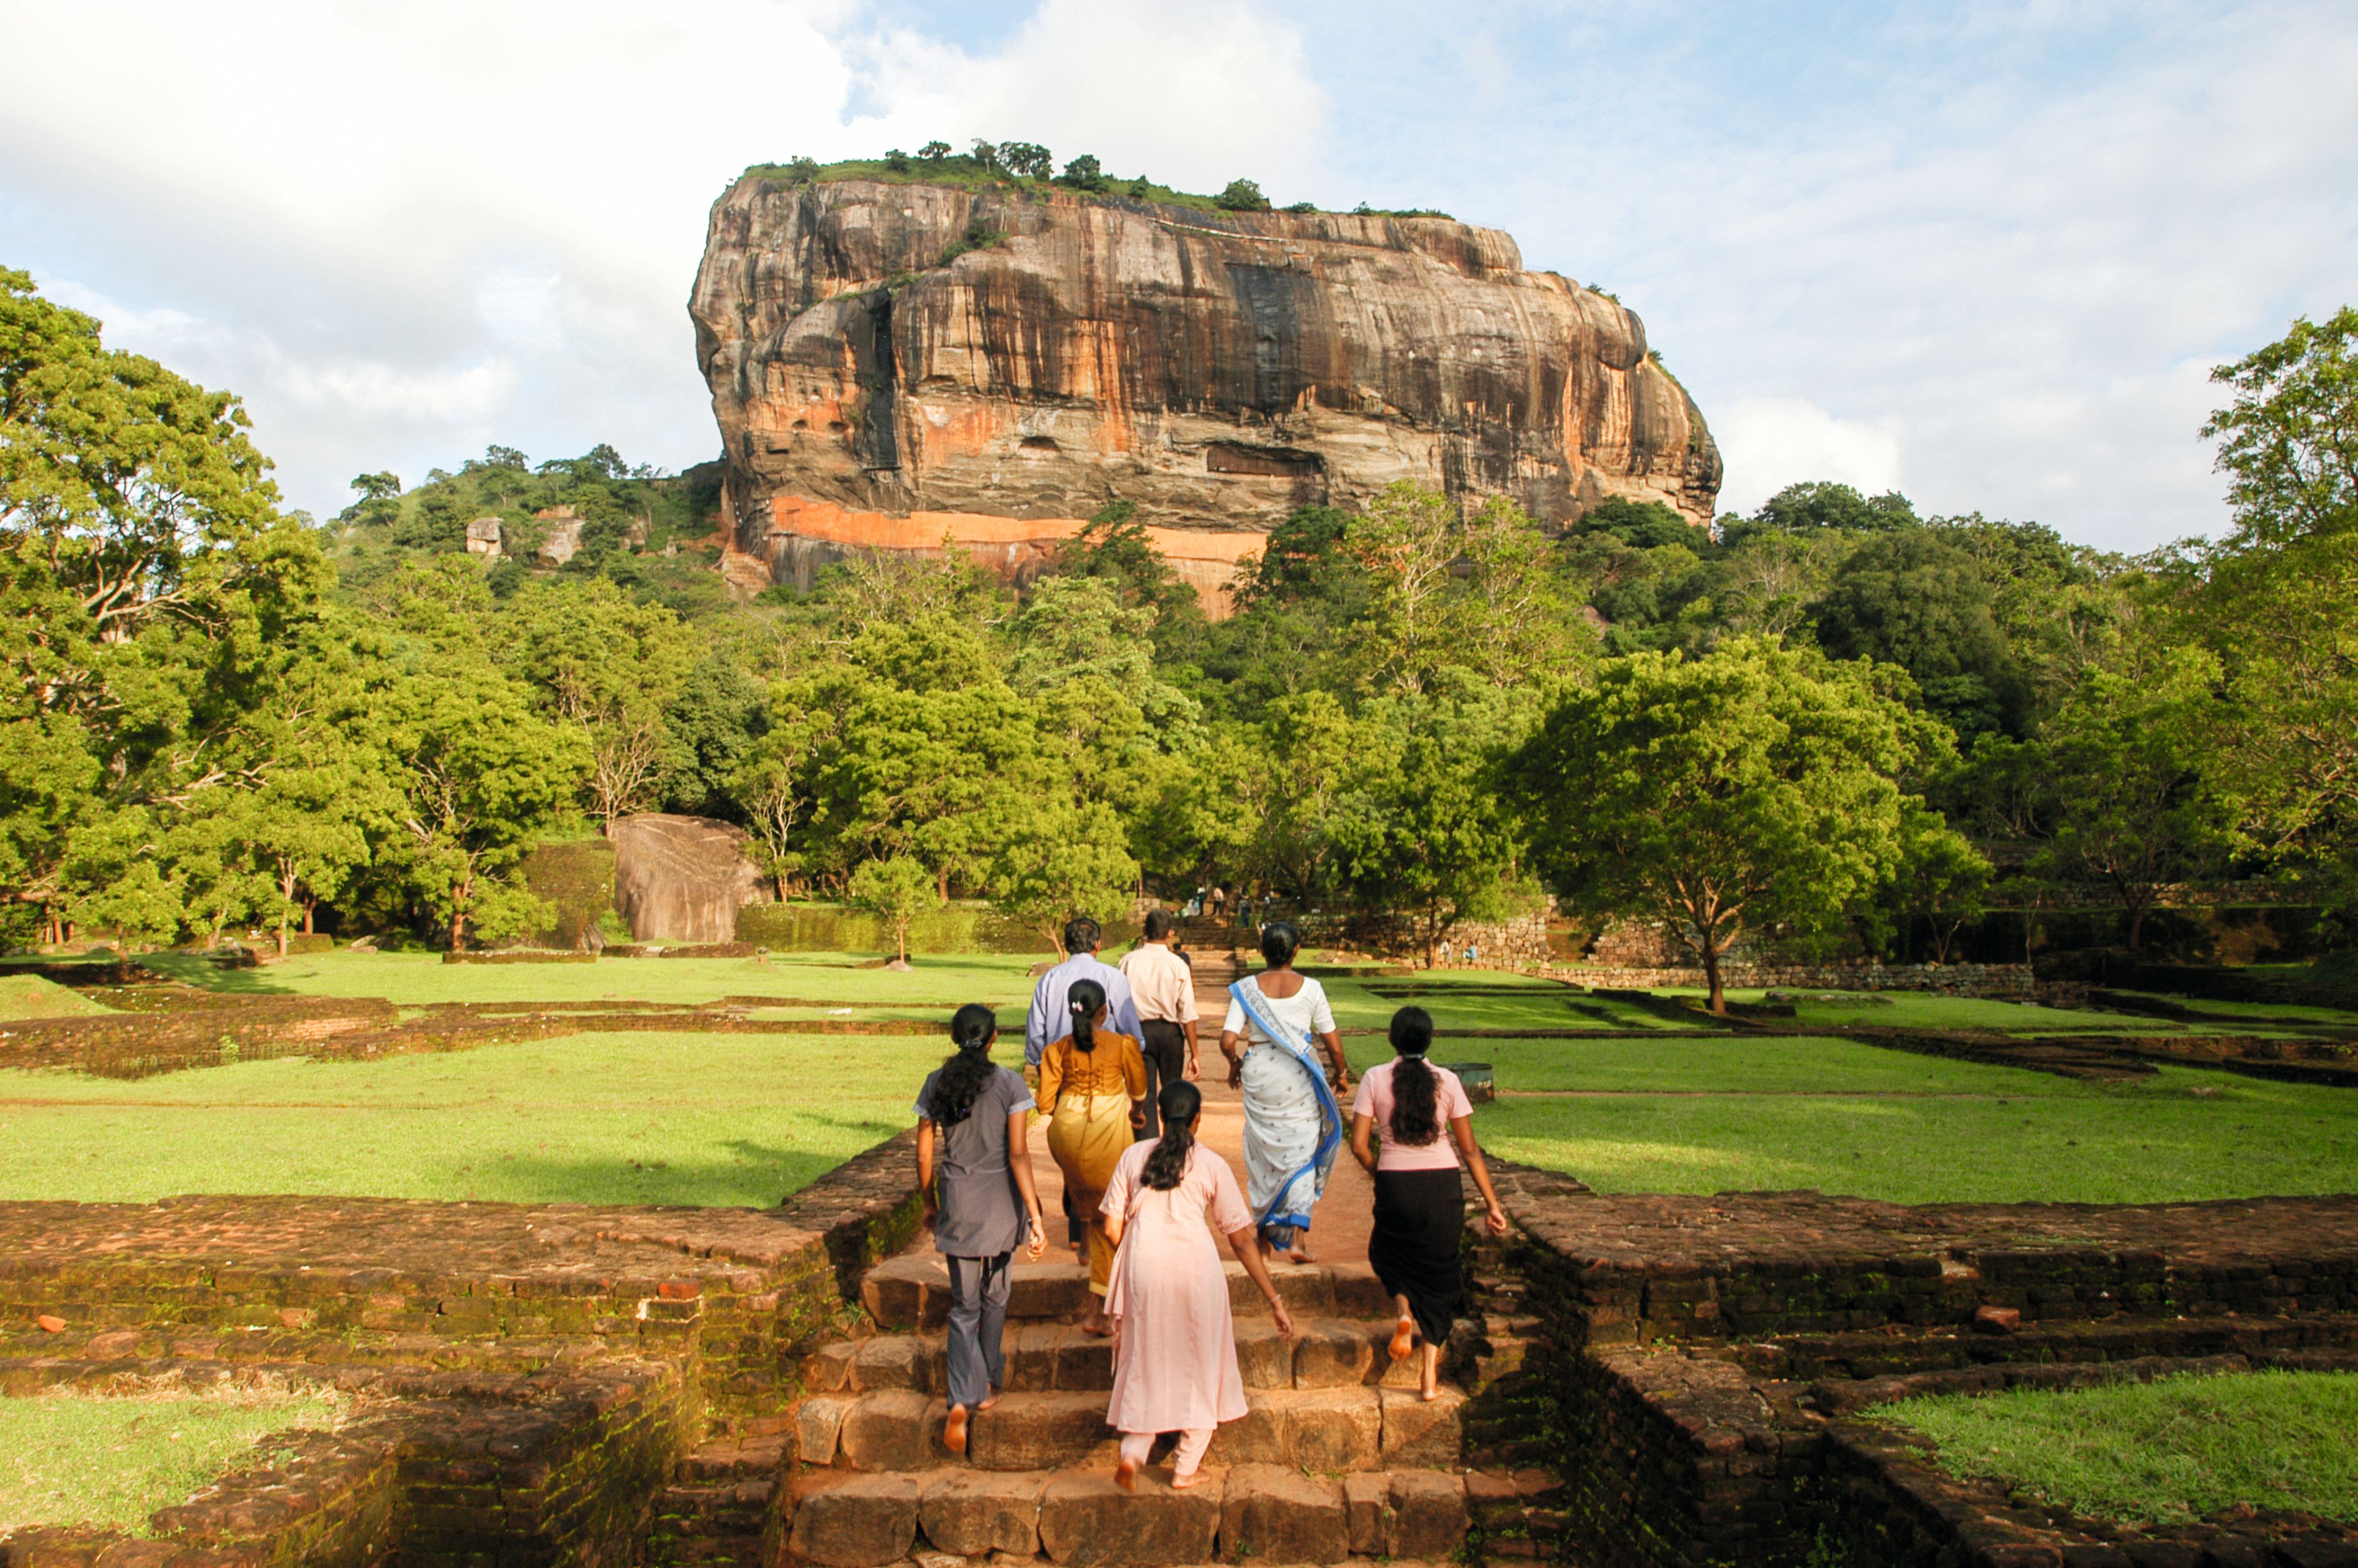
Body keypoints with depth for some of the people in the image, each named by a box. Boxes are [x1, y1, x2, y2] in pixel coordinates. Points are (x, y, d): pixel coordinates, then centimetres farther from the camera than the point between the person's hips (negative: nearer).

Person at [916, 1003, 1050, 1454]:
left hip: (957, 1203, 1)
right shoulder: (1009, 1084, -10)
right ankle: (988, 1382, 34)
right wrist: (1035, 1216, -14)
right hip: (1000, 1203, -1)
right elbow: (1019, 1154, -15)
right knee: (994, 1297, 20)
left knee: (964, 1304, 8)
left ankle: (963, 1400, -8)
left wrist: (929, 1202, 17)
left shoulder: (937, 1083, -3)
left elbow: (925, 1151, 2)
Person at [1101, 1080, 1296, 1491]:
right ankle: (1185, 1470, 20)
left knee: (1146, 1363, 17)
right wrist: (1275, 1300, 11)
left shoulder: (1133, 1156, 10)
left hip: (1142, 1268, 2)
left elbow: (1113, 1229, 7)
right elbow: (1241, 1240, 6)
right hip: (1194, 1264, -1)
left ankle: (1133, 1454, 1)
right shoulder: (1212, 1165, 6)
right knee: (1199, 1365, 14)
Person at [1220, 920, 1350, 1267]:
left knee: (1263, 1153, 16)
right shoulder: (1310, 988, -6)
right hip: (1300, 1079, -1)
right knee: (1302, 1154, 9)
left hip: (1258, 1076, 1)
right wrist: (1341, 1073, 16)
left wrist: (1234, 1064, 10)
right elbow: (1333, 1041, -1)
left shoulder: (1246, 988, -5)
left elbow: (1227, 1041, -10)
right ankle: (1297, 1238, 0)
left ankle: (1268, 1235, 26)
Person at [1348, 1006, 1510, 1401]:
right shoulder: (1447, 1081, -1)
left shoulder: (1375, 1079, -4)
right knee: (1439, 1271, 16)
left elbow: (1359, 1146, -7)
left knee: (1388, 1251, 28)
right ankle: (1430, 1375, 12)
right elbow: (1470, 1149, 1)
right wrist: (1492, 1204, 6)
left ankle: (1404, 1310, -1)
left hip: (1395, 1184, -1)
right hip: (1444, 1184, 1)